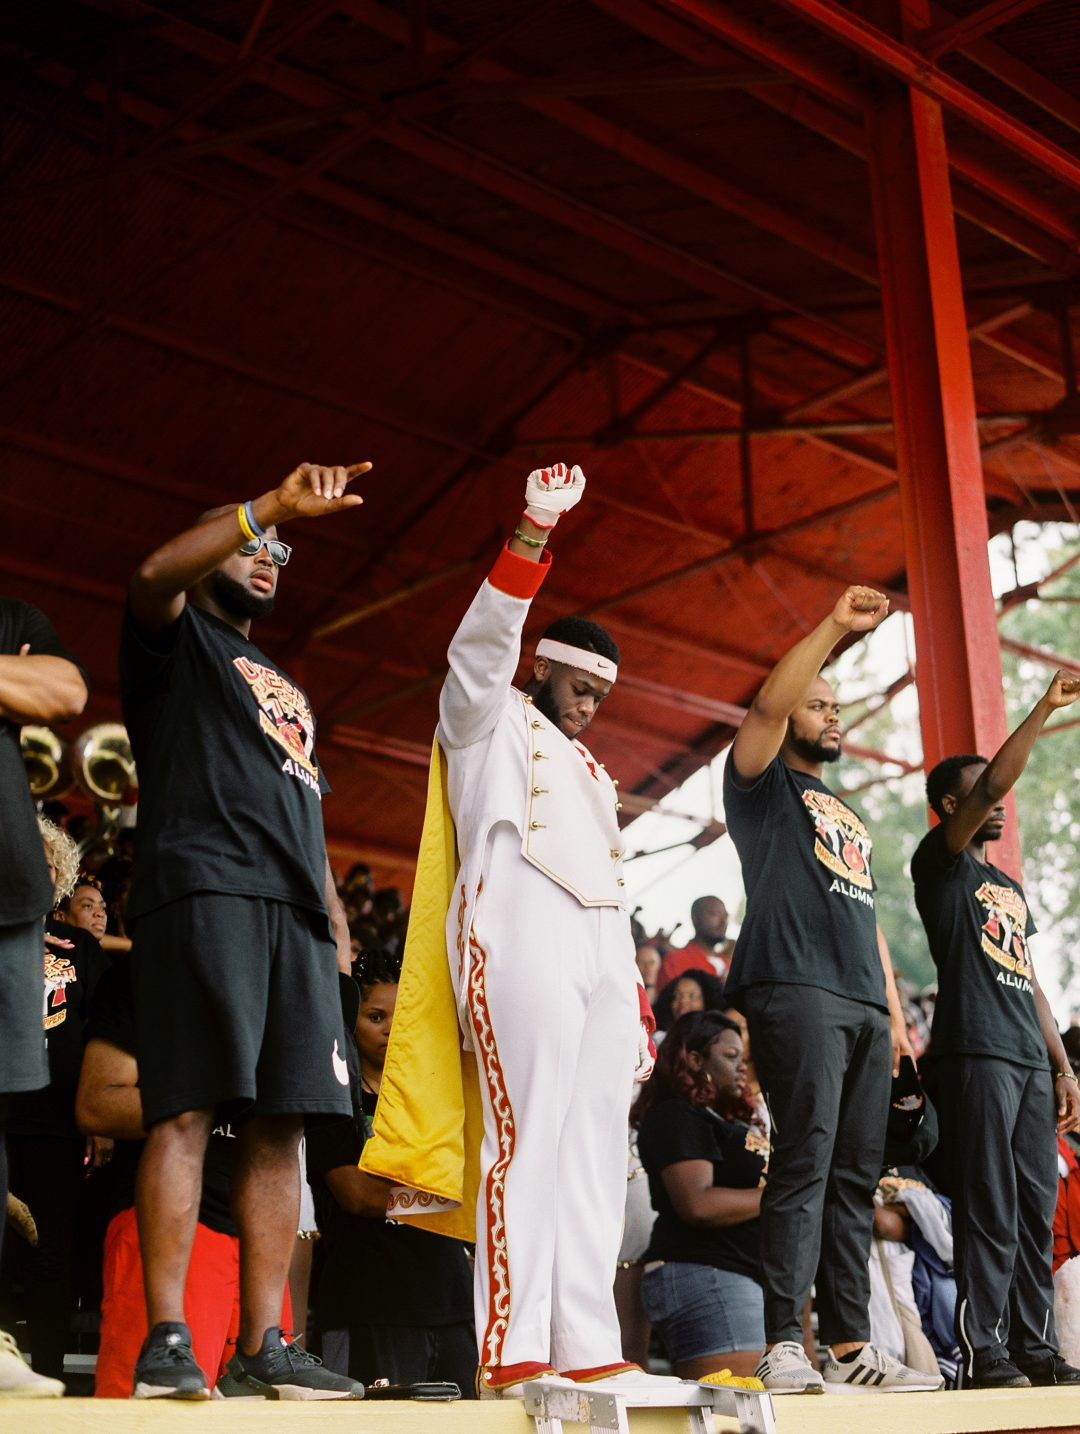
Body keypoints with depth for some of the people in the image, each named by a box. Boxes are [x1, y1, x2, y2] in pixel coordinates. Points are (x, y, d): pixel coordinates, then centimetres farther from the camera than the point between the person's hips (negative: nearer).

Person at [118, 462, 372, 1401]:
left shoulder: (286, 689, 34)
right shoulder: (176, 637, 15)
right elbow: (156, 573, -9)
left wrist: (335, 912, 14)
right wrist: (274, 505, -15)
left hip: (294, 910, 7)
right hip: (202, 889, -6)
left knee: (279, 1122, -2)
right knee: (187, 1109, -14)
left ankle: (263, 1346, -2)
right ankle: (166, 1341, -16)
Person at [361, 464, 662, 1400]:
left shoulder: (590, 772, 34)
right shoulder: (491, 722, 15)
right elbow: (481, 646, -5)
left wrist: (636, 994, 17)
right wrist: (533, 538, -17)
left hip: (602, 945, 7)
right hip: (522, 933, -7)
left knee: (596, 1146, -1)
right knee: (528, 1135, -16)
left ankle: (589, 1350, -2)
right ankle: (511, 1353, -19)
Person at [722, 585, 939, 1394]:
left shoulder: (850, 816, 30)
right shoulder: (764, 782, 11)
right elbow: (767, 707, -10)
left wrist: (895, 1012, 17)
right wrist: (834, 628, -14)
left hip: (863, 1002, 7)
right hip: (796, 988, -7)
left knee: (856, 1173, 3)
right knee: (805, 1160, -15)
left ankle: (851, 1346, 5)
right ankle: (785, 1347, -17)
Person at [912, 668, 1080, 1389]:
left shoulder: (1011, 886, 25)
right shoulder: (940, 862, 2)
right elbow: (990, 789, -14)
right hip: (977, 1052, -8)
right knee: (990, 1205, -10)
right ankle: (983, 1349, -7)